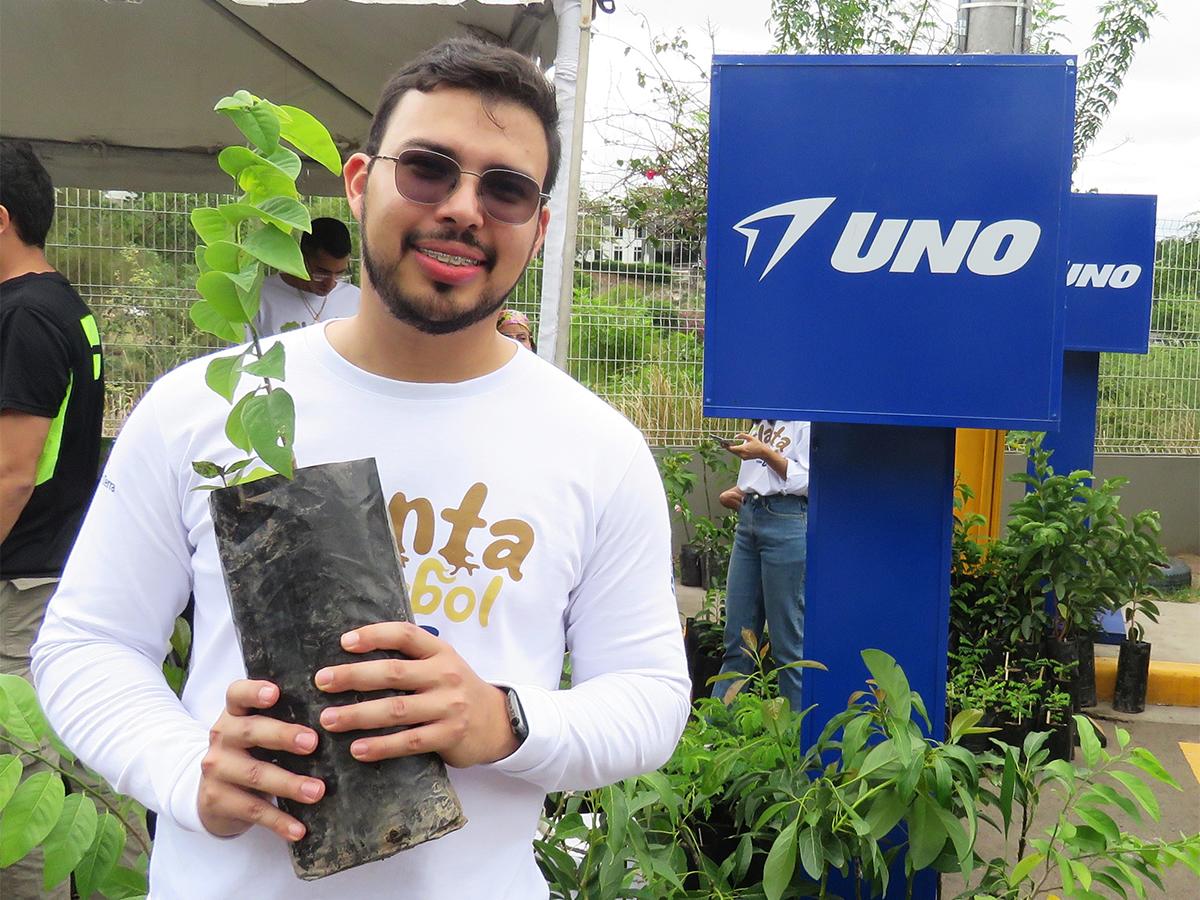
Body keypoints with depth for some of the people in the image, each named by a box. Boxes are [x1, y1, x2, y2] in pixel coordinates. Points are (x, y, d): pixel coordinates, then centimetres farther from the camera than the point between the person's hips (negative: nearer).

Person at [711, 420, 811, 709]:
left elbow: (808, 482, -12)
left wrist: (766, 453, -17)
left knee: (788, 641, -2)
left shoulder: (806, 423, -6)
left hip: (788, 523, -8)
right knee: (737, 635, 9)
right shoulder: (762, 421, 18)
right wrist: (737, 491, 9)